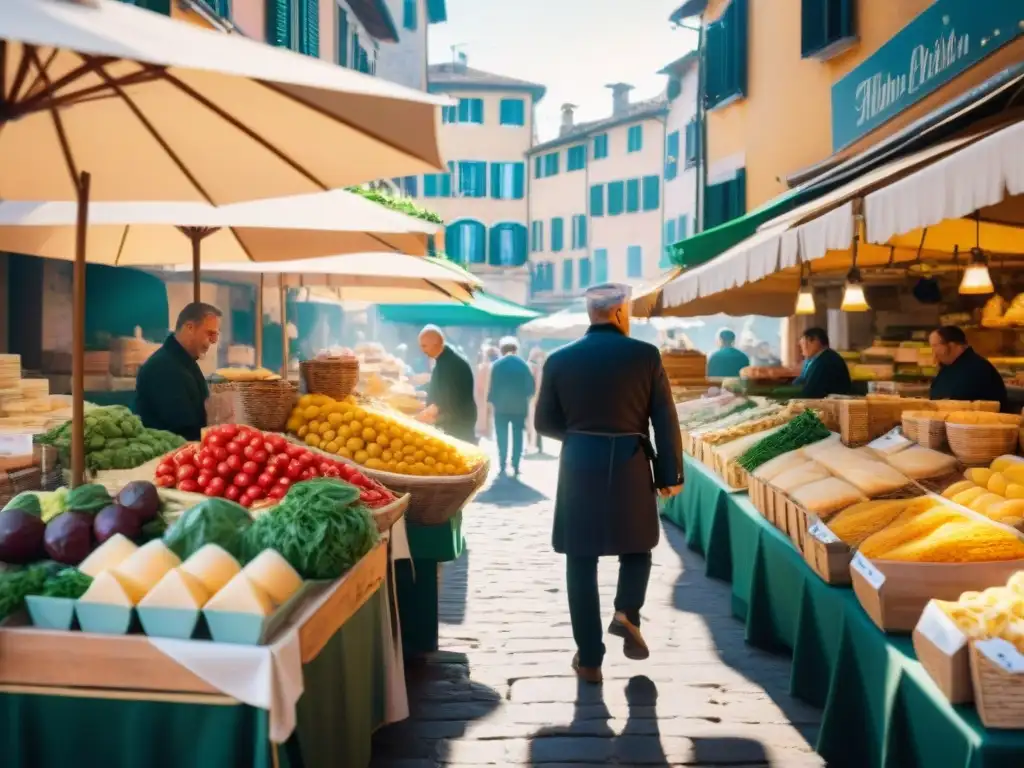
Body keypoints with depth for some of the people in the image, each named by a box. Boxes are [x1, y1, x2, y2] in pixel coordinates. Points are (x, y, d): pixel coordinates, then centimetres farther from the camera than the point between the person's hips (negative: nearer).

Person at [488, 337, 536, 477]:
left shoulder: (497, 365, -3)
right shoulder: (523, 364, 1)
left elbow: (493, 386, -6)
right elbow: (531, 386, 0)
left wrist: (491, 401, 4)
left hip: (501, 406, -1)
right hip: (519, 406, 1)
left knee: (502, 437, 5)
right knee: (517, 436, 6)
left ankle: (503, 466, 2)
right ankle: (515, 466, 1)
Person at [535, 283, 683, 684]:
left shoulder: (560, 358, 0)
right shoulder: (645, 355, -4)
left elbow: (545, 423, 5)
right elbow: (665, 420, -4)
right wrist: (670, 474, 5)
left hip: (579, 469, 1)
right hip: (630, 468, -1)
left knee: (581, 563, 9)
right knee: (637, 546, 24)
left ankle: (589, 659, 13)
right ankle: (627, 613, 3)